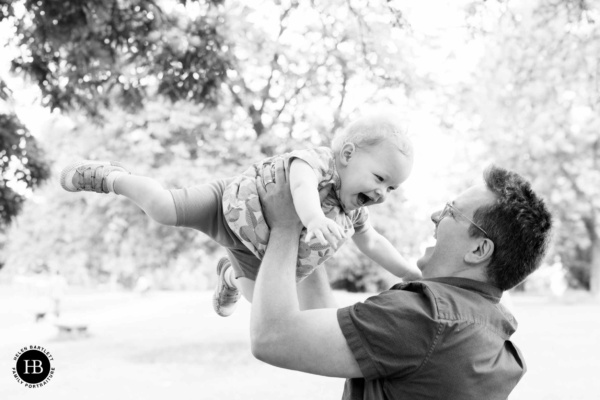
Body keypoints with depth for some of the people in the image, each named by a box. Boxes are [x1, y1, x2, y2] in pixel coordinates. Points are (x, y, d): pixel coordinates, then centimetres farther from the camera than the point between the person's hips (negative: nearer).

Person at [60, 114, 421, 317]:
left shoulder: (354, 210, -11)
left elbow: (372, 243, 7)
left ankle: (232, 275, 50)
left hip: (260, 249, 7)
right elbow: (302, 183, -59)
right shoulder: (317, 160, -35)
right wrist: (313, 218, -79)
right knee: (163, 209, -19)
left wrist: (413, 274, 4)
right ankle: (111, 178, 15)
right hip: (235, 207, -7)